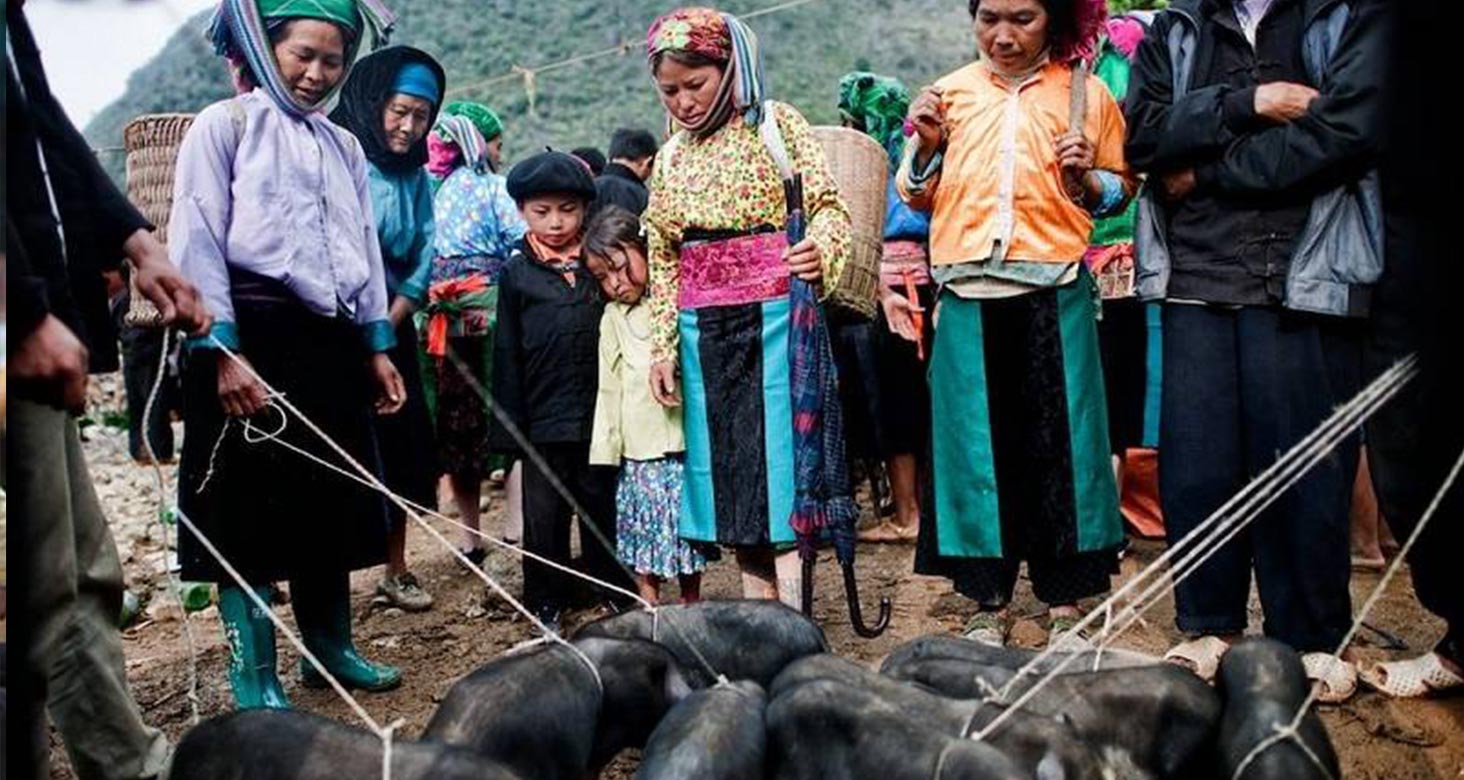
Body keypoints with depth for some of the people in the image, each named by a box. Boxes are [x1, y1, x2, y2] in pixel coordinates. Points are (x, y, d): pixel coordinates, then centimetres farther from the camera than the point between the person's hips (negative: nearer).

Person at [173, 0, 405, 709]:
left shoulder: (343, 147, 17)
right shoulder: (224, 125, -1)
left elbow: (366, 250, 19)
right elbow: (197, 243, -8)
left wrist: (377, 347, 13)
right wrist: (221, 351, -16)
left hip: (330, 339, 6)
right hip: (250, 333, -6)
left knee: (331, 499, 11)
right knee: (247, 508, -1)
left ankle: (331, 649, 25)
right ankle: (254, 677, 8)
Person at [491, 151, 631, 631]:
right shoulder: (517, 272, 3)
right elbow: (507, 354, 3)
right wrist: (510, 424, -1)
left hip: (599, 412, 1)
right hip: (544, 417, -1)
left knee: (601, 503, 12)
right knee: (544, 512, 5)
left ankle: (614, 588, 27)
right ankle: (545, 601, 19)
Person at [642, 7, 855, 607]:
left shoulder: (775, 124, 1)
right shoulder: (671, 157, 14)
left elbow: (830, 206, -4)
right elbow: (662, 259, 15)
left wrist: (818, 251, -26)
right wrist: (662, 347, 10)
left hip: (772, 317, -5)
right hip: (702, 330, 5)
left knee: (778, 458, -6)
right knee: (728, 471, 7)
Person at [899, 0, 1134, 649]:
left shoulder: (1086, 95, 7)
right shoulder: (949, 94, 10)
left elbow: (1121, 188, 13)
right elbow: (918, 198, 15)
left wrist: (1087, 178, -6)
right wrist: (926, 147, -3)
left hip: (1055, 294, -1)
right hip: (969, 296, 1)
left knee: (1058, 443, 3)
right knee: (976, 446, 4)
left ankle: (1066, 605, 16)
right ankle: (988, 603, 17)